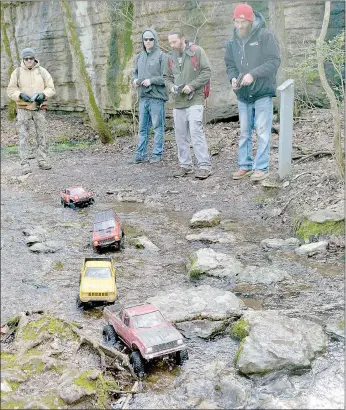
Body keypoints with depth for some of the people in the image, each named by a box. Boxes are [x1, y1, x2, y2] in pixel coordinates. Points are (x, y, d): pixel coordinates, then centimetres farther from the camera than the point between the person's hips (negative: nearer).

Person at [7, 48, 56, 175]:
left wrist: (43, 95, -15)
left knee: (41, 135, 6)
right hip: (23, 108, -1)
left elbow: (51, 88, 4)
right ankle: (25, 164, -4)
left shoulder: (42, 71, 4)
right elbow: (11, 90, 2)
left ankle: (42, 160, 15)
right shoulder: (17, 72, 1)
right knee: (23, 137, -5)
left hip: (39, 108, 1)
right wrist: (21, 95, -17)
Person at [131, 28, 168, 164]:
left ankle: (157, 154, 7)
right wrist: (135, 79, 3)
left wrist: (151, 80, -16)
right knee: (142, 127, 9)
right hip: (143, 97, 6)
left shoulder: (162, 56, -5)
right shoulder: (139, 56, 14)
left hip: (157, 97, -6)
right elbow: (135, 72, 24)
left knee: (158, 127, 0)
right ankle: (141, 154, 15)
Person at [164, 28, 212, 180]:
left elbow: (207, 72, -6)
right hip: (178, 101, 6)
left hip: (194, 100, -6)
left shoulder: (197, 51, -3)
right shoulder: (171, 56, 13)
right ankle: (185, 165, 17)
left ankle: (204, 166, -8)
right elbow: (167, 77, 21)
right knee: (180, 135, 7)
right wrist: (171, 87, 0)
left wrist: (192, 85, -14)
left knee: (196, 132, -13)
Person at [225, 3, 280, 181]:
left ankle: (261, 168, 2)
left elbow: (274, 61, -14)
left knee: (262, 132, -4)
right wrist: (233, 78, -9)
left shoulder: (265, 35, -9)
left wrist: (253, 75, -24)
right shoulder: (232, 42, 8)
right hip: (243, 95, 6)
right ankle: (245, 165, 21)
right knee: (244, 132, 11)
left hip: (263, 93, -6)